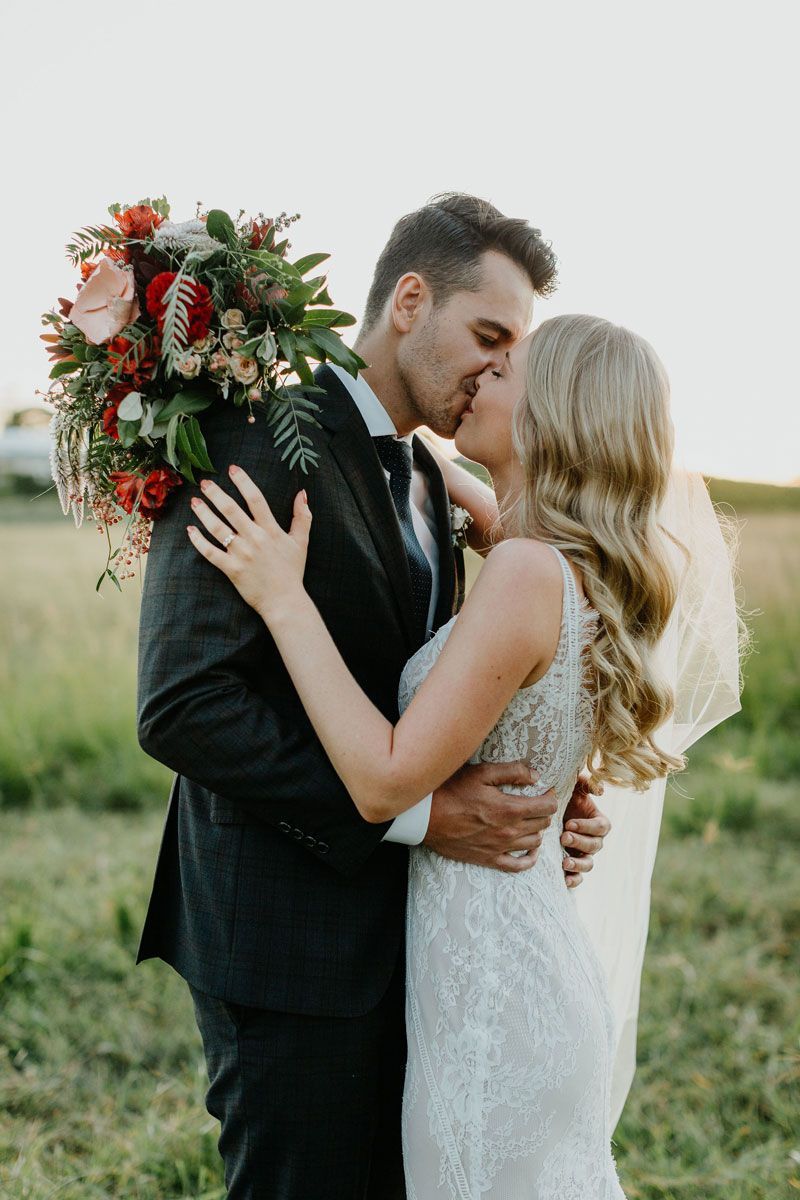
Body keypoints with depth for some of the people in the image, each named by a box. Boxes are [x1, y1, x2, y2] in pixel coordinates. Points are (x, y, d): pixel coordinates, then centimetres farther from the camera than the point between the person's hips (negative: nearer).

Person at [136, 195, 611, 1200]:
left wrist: (529, 803, -4)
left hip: (394, 927, 9)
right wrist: (414, 812, -23)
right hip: (291, 938, -9)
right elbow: (180, 706, -24)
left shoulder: (425, 477, 12)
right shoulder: (258, 439, -16)